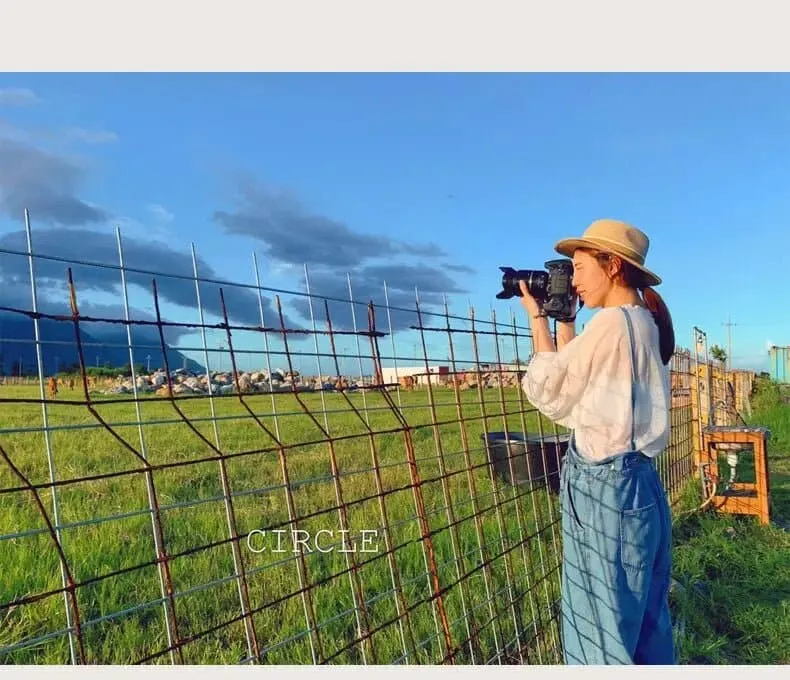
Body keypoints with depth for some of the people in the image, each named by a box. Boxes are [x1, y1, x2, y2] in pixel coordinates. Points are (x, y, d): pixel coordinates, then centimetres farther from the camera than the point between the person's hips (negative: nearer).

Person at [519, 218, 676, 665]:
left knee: (606, 628, 5)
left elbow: (549, 390, -8)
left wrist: (538, 317, 1)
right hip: (637, 483, 10)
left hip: (604, 488, -10)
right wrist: (564, 319, 12)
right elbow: (575, 383, 15)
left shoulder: (612, 322, -17)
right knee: (646, 619, 21)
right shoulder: (646, 324, 11)